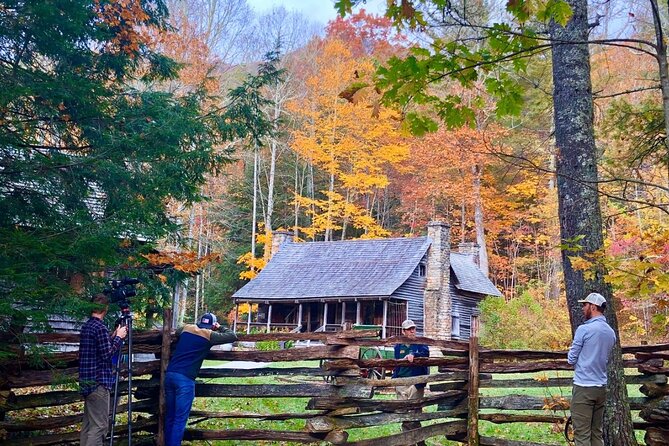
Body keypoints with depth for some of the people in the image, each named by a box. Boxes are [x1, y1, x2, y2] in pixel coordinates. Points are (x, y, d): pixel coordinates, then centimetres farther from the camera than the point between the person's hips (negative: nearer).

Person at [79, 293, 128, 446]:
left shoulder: (86, 326, 12)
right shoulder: (100, 327, -15)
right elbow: (107, 354, -17)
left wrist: (113, 337, 17)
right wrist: (118, 338, -6)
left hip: (87, 381, 9)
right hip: (98, 382, -9)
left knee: (88, 423, 12)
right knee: (99, 425, -8)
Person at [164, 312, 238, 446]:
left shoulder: (187, 328, 15)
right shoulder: (210, 335, -1)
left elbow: (176, 332, 39)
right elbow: (233, 337, 4)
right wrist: (220, 328, 19)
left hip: (170, 374, 6)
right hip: (185, 379, -6)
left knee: (170, 417, 14)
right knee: (180, 419, -3)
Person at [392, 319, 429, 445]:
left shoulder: (421, 344, 4)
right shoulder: (398, 346, 13)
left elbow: (426, 353, -18)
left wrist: (413, 355, -35)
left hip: (416, 383, -3)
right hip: (401, 383, 4)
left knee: (414, 414, -7)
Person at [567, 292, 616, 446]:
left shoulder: (584, 329, -13)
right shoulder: (611, 332, 9)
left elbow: (571, 359, -6)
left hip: (584, 387, -7)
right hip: (601, 387, 7)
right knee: (597, 433, 12)